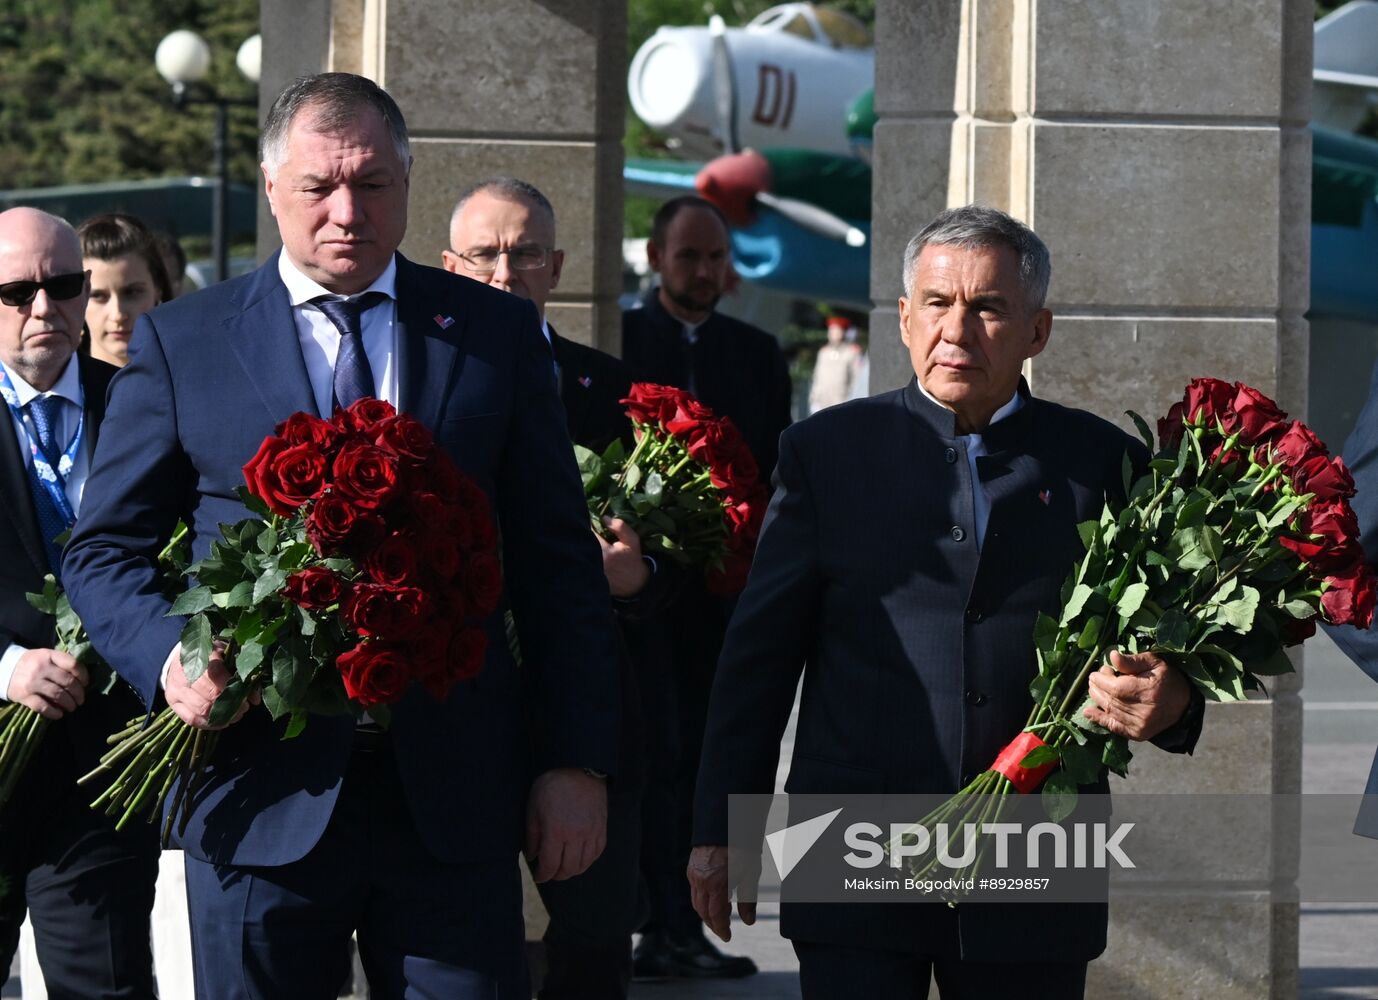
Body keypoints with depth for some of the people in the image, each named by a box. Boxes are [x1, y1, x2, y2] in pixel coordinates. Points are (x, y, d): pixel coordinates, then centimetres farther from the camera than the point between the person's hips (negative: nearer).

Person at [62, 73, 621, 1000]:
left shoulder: (498, 333, 8)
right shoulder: (180, 342, 5)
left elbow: (558, 562, 7)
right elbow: (105, 549, 8)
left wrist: (578, 760, 1)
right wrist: (170, 657, -13)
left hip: (452, 797, 1)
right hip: (263, 798, 0)